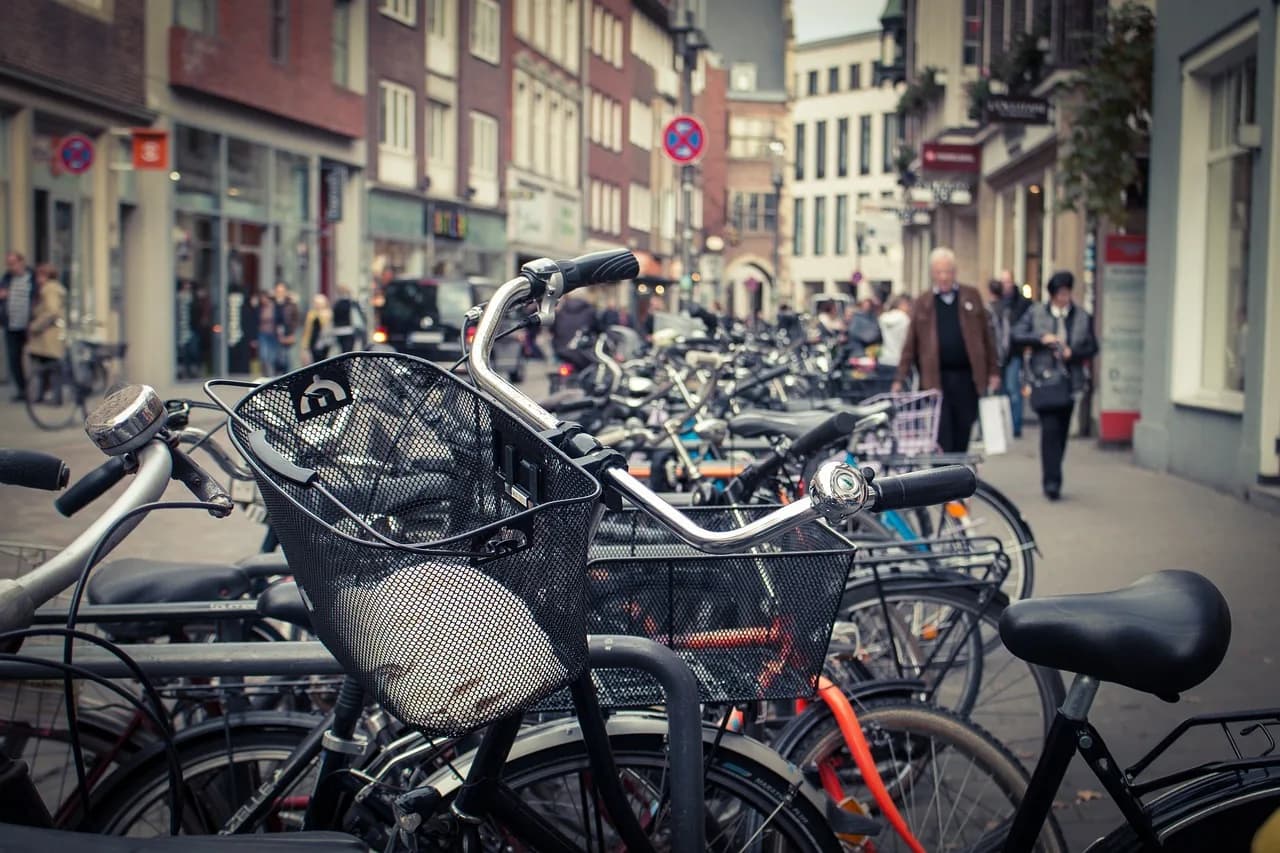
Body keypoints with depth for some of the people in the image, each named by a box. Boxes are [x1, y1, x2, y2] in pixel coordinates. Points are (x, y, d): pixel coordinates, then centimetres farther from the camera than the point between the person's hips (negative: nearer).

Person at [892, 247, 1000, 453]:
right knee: (942, 442, -4)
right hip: (935, 380, -1)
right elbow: (910, 344, 4)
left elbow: (986, 336, 9)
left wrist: (993, 371, 5)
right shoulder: (922, 303, 6)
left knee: (961, 440, 9)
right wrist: (900, 379, -1)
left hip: (967, 378, 1)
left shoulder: (971, 297, 9)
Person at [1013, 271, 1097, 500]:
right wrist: (1041, 338, -16)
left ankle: (1052, 480, 23)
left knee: (1061, 431, 10)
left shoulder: (1083, 317, 7)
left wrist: (1073, 352, -12)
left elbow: (1092, 347, 7)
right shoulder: (1036, 313, 3)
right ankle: (1052, 481, -14)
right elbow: (1016, 336, -2)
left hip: (1069, 380, 3)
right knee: (1050, 428, -15)